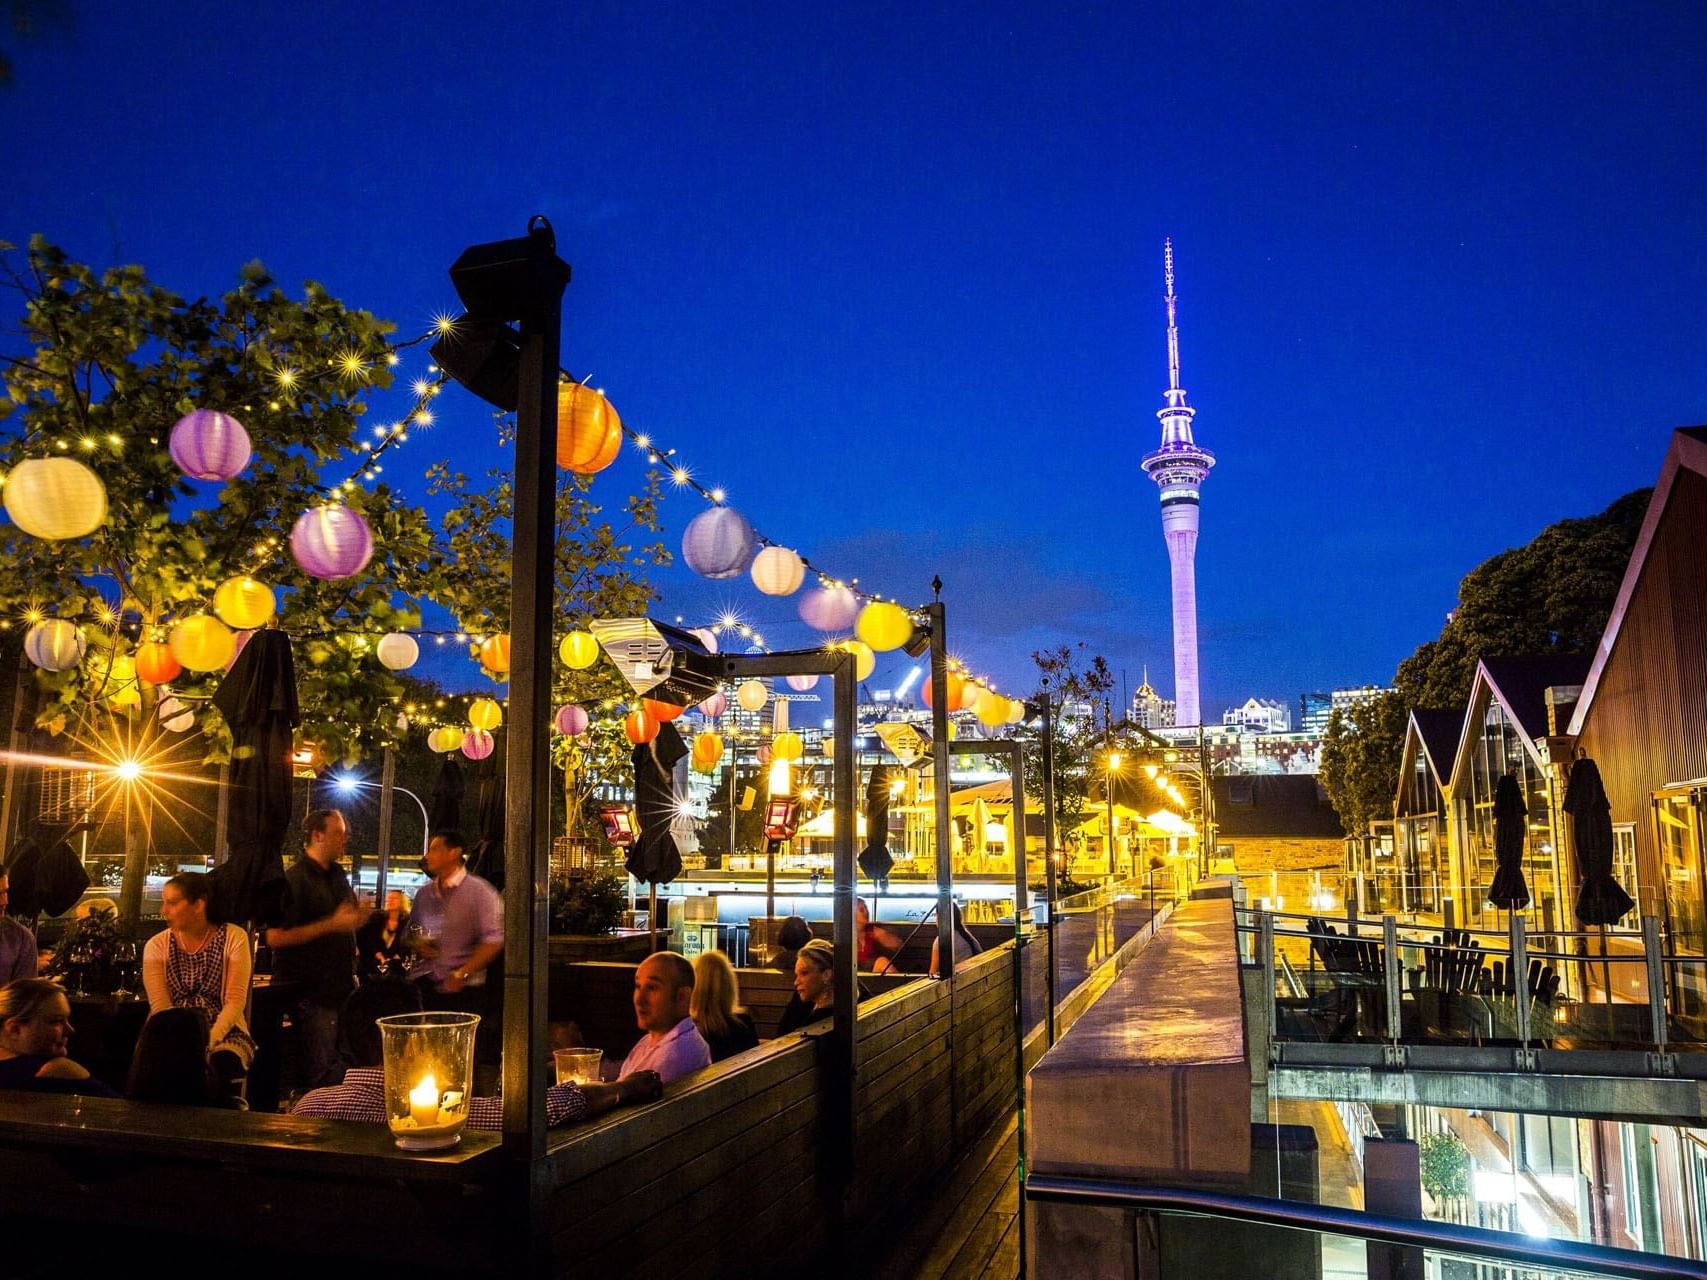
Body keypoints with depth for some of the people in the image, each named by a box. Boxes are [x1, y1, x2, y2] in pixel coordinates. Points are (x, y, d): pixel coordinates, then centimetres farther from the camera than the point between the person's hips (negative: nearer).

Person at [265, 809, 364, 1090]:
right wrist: (332, 924, -22)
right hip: (310, 992, -8)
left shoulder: (337, 874, 14)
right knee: (320, 1075, -7)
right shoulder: (294, 879, -12)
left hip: (339, 986, 8)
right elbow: (275, 938, -20)